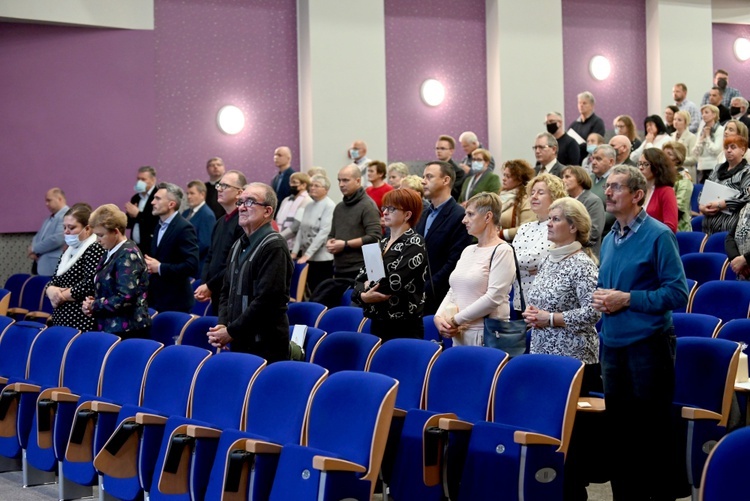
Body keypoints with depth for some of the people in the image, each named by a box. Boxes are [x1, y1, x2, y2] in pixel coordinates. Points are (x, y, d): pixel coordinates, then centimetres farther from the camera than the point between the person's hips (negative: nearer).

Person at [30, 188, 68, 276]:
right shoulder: (49, 219, 22)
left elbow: (58, 239, -21)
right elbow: (38, 236, 24)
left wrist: (35, 249, -10)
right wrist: (32, 250, 0)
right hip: (40, 267, 9)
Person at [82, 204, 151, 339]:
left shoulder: (128, 255, -14)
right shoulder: (111, 253, 14)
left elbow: (126, 298, -23)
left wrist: (94, 305, -12)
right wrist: (92, 301, 3)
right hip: (111, 328, 9)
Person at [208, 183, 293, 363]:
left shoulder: (274, 246, -12)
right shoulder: (239, 246, 16)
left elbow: (266, 299, -19)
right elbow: (227, 291, 20)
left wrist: (231, 331, -14)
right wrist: (222, 325, 2)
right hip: (239, 344, 8)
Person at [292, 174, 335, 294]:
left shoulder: (329, 206, -8)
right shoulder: (309, 206, 13)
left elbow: (324, 232, -15)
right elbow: (301, 230, 12)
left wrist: (307, 254, -18)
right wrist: (294, 252, 2)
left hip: (323, 258, -6)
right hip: (308, 258, 7)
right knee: (313, 292, 8)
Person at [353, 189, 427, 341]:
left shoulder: (414, 244, -7)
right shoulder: (382, 243, 15)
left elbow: (394, 282, -18)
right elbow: (360, 279, 10)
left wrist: (370, 285, -2)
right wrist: (363, 295, -11)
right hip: (377, 324, 7)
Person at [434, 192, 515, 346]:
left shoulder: (502, 251, -7)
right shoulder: (468, 250, 17)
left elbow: (494, 297, -16)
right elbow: (452, 291, 17)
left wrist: (456, 320, -14)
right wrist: (439, 317, -2)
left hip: (485, 335, -7)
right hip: (458, 335, 7)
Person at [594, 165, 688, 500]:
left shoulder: (658, 236, -11)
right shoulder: (609, 239, 11)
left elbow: (677, 293, -15)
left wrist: (627, 299, -19)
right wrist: (599, 297, 0)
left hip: (648, 344, -7)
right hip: (613, 344, 7)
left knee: (654, 431, 2)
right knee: (618, 428, 14)